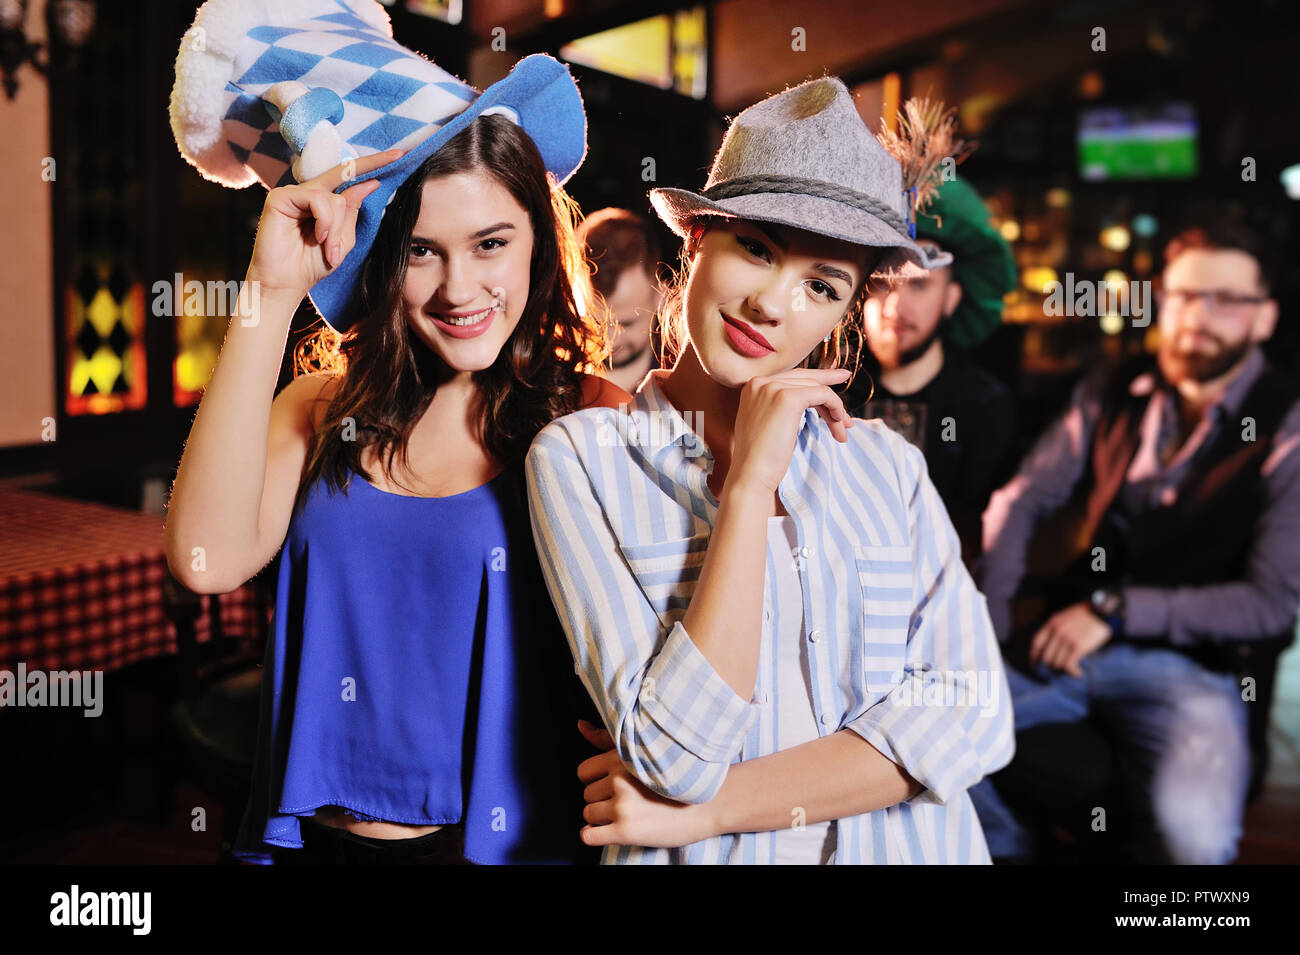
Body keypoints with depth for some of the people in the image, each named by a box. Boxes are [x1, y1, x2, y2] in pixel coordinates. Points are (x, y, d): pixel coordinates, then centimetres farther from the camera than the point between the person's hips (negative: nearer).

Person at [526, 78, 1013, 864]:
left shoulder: (888, 465, 2)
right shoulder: (582, 458, -7)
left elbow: (974, 711, -7)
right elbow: (679, 756, -14)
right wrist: (750, 480, -16)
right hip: (706, 854, -1)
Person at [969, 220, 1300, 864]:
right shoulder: (1113, 393, 7)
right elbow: (1022, 501, 6)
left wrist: (1117, 610, -15)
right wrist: (987, 619, -10)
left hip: (1190, 665, -4)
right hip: (1064, 642, 4)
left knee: (1192, 830, -33)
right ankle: (1011, 847, 11)